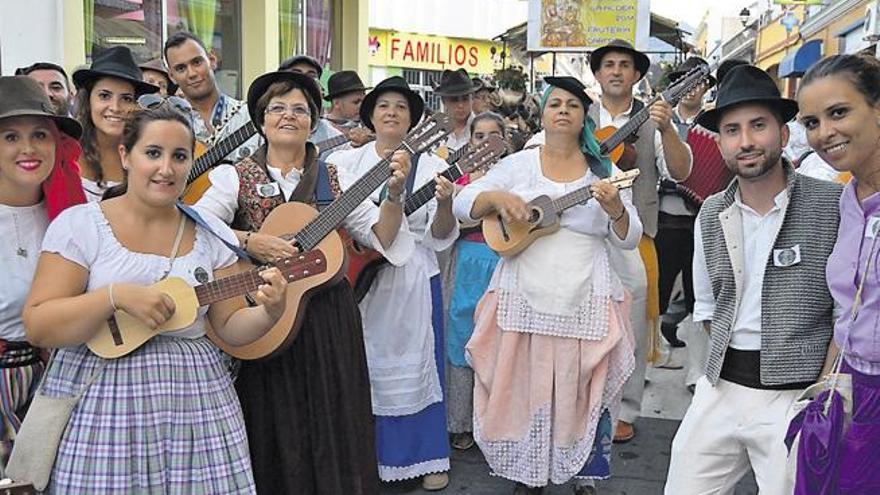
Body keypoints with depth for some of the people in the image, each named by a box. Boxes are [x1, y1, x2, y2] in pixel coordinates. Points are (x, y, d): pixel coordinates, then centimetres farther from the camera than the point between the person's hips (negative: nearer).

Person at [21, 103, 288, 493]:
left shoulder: (212, 236, 5)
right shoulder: (79, 224, -3)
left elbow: (228, 325, 5)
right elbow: (37, 326, -8)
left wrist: (269, 313, -15)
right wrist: (114, 295, -22)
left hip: (198, 404, 3)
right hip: (100, 402, -2)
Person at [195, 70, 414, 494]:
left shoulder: (334, 179, 6)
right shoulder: (235, 177, 0)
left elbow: (381, 237, 0)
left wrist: (393, 194, -15)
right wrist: (248, 241, -24)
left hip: (329, 321, 2)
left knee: (332, 425, 9)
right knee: (273, 429, 8)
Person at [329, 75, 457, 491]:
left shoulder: (430, 166, 0)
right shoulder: (345, 162, 4)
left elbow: (439, 238, -4)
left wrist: (445, 204, -23)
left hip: (412, 280, -1)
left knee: (415, 365, 6)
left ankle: (426, 457, 22)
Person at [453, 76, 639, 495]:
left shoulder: (603, 172, 6)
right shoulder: (517, 164, 6)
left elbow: (629, 239, 4)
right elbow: (462, 204, 3)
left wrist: (615, 208, -17)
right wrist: (496, 196, -17)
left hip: (585, 303, 0)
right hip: (525, 299, 0)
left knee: (583, 393, 5)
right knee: (522, 390, 6)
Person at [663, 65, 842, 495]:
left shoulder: (832, 205, -9)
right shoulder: (711, 215, 5)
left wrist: (824, 387, -9)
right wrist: (728, 360, 7)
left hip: (796, 396, -4)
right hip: (720, 389, 4)